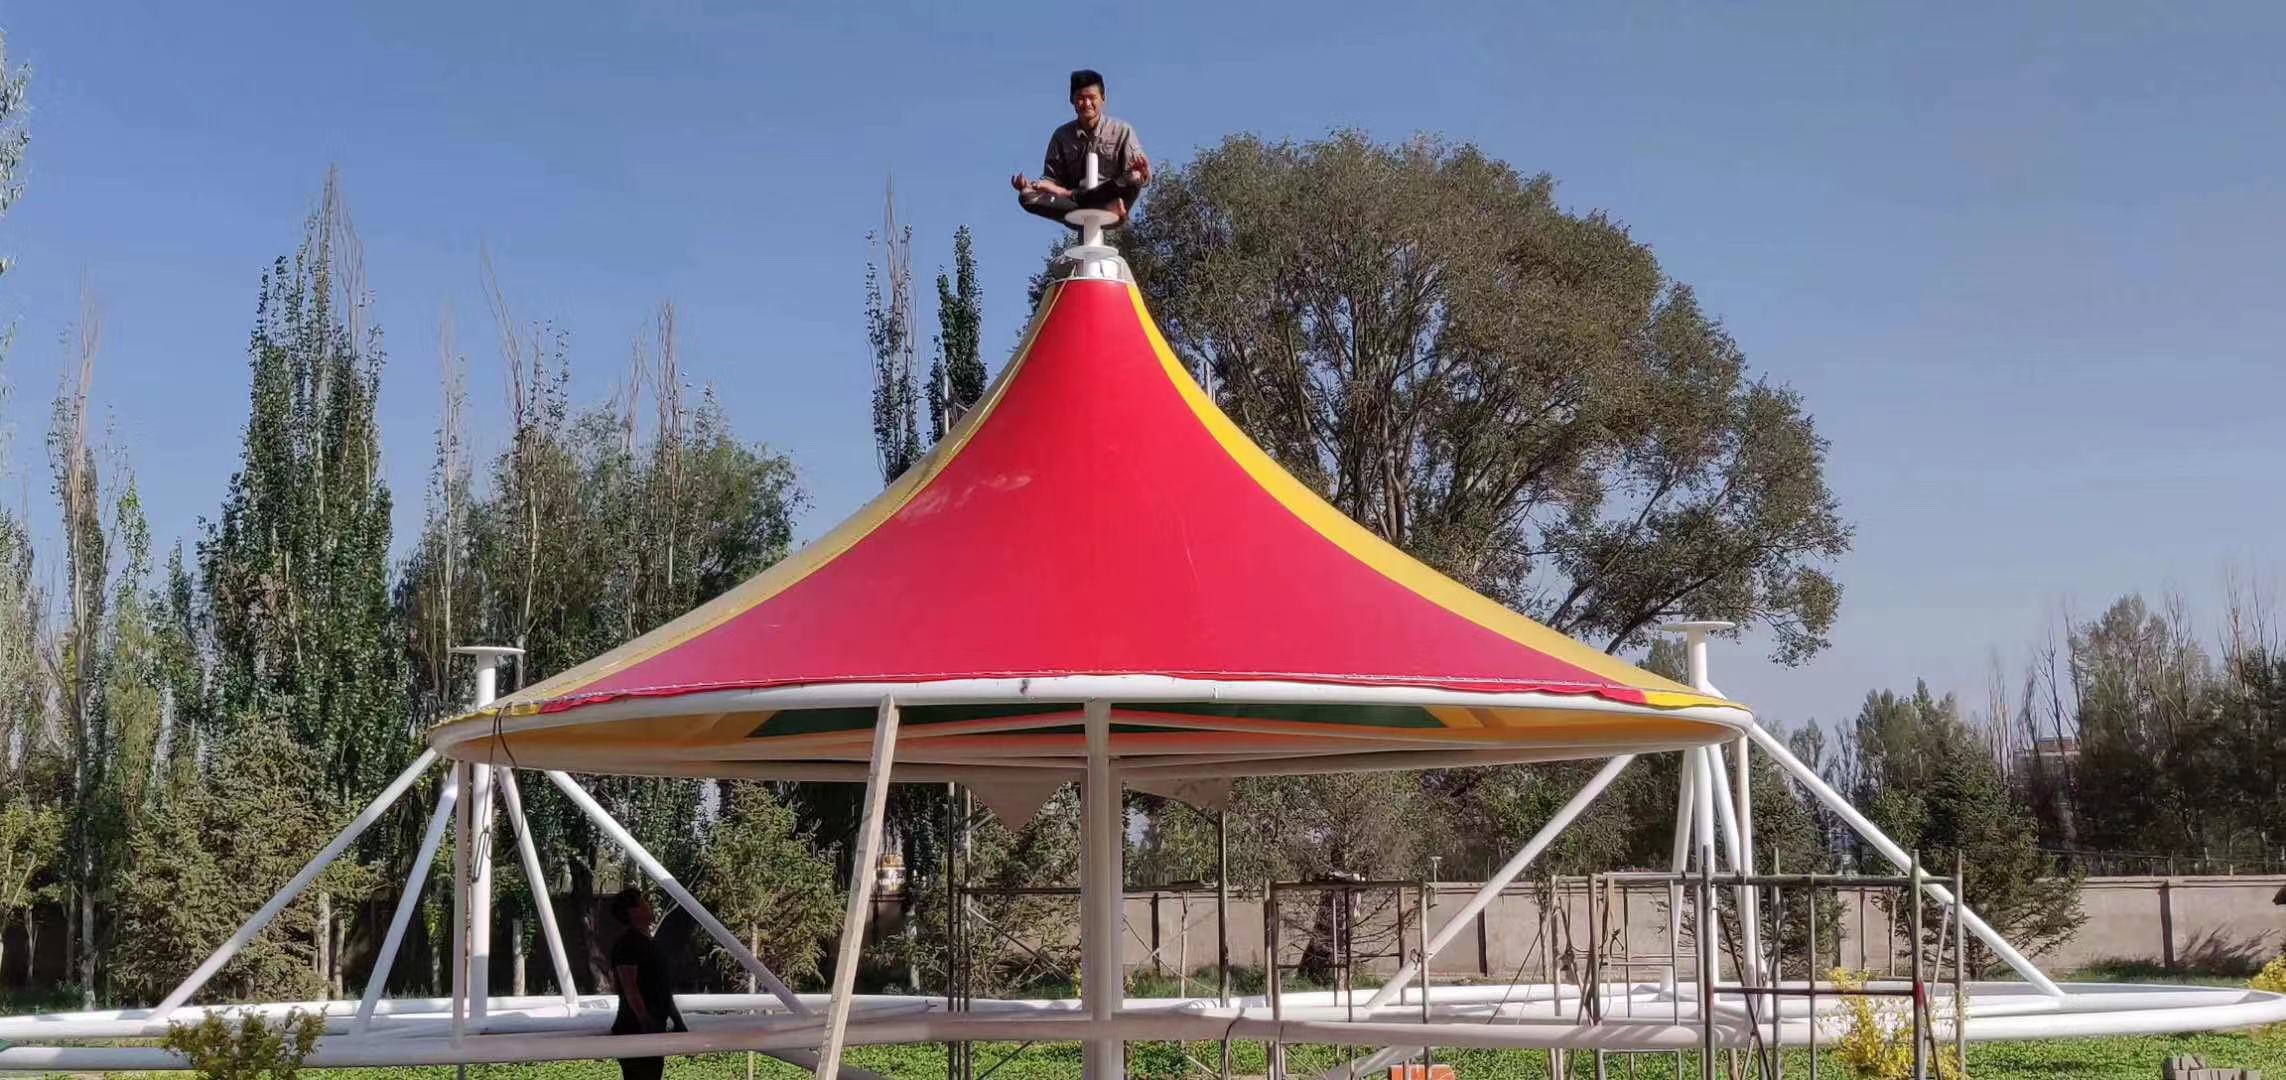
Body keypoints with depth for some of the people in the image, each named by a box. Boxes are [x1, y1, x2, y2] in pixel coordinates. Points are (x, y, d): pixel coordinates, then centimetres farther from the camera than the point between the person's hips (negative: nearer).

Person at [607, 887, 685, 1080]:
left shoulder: (649, 943, 17)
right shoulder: (627, 943, -12)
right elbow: (629, 986, -21)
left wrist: (677, 1020, 22)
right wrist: (645, 1020, -26)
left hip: (654, 1028, 10)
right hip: (635, 1029, -10)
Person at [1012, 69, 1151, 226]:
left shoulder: (1121, 131, -1)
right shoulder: (1062, 136, 7)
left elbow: (1140, 175, -7)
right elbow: (1053, 178, 6)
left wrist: (1140, 173, -32)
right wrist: (1032, 185, -15)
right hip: (1076, 216, 3)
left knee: (1133, 182, -34)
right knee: (1026, 196, -24)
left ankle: (1070, 195, -19)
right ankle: (1107, 209, -29)